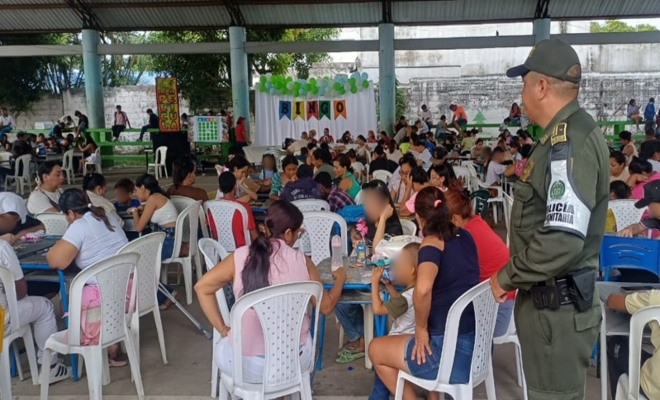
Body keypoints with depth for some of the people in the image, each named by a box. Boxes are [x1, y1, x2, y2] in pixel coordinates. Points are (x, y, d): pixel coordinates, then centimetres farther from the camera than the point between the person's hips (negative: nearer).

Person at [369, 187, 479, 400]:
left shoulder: (432, 244, -15)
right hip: (476, 344, 8)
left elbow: (422, 289, -36)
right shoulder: (464, 237, 5)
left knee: (376, 349, 15)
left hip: (452, 354, -7)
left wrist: (421, 328, -20)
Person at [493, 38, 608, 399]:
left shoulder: (569, 143, -22)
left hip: (557, 307, -10)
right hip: (554, 299, 10)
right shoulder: (567, 135, 10)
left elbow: (562, 242, -30)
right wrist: (516, 276, 14)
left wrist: (505, 278, -16)